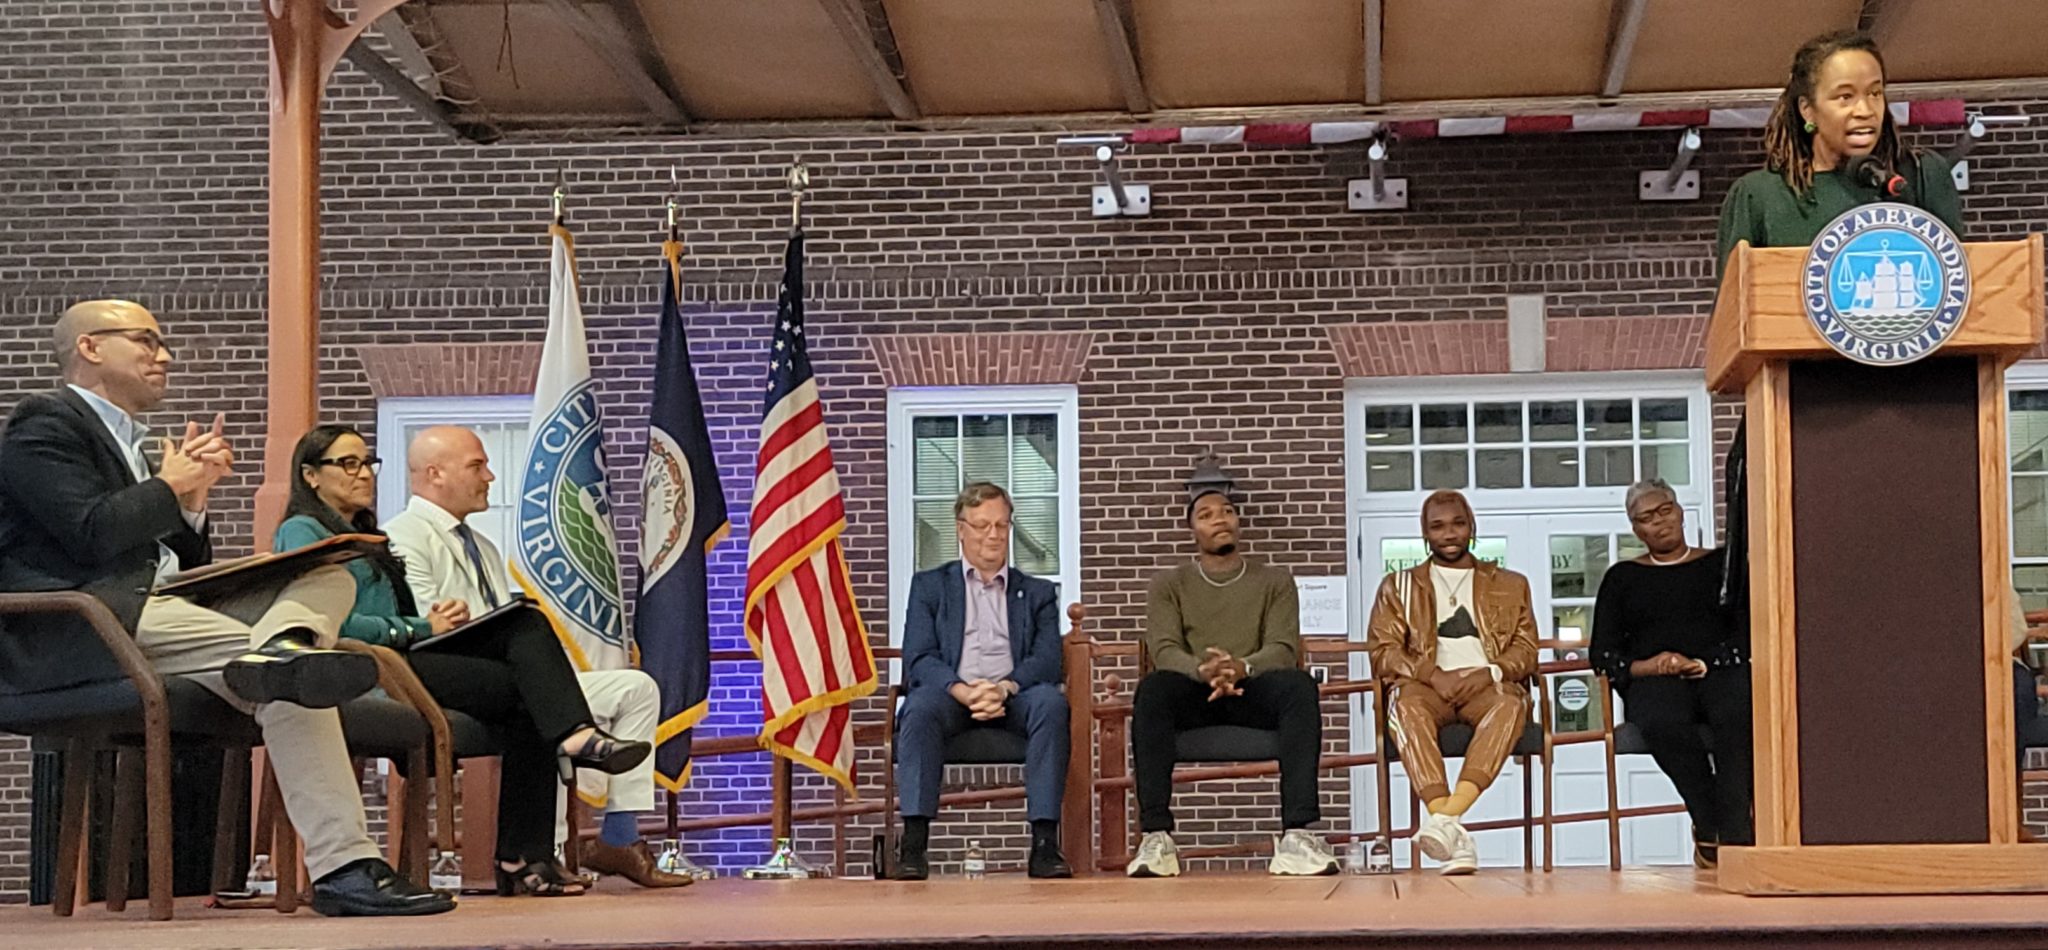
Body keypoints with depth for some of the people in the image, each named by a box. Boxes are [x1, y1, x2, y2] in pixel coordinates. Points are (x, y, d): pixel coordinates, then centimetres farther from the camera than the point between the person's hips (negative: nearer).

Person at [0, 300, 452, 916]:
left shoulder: (126, 440, 31)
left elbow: (188, 565, 25)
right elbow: (93, 534, -16)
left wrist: (193, 501, 7)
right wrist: (171, 485, -2)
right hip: (79, 628, -10)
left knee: (329, 577, -6)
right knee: (289, 686, -31)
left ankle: (279, 650, -38)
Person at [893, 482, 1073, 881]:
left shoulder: (1037, 592, 21)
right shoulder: (929, 585, 18)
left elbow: (1048, 660, 4)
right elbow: (918, 658, 3)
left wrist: (1003, 688, -18)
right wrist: (964, 691, -18)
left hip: (1014, 697, 1)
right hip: (951, 695, -1)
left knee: (1051, 702, -33)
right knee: (921, 706, -35)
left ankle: (1045, 843, -36)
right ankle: (913, 843, -39)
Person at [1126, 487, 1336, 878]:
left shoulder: (1275, 582, 15)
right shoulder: (1169, 584, 15)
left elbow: (1283, 649, -1)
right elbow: (1164, 650, -2)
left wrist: (1243, 668, -25)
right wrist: (1201, 670, -26)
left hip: (1254, 690, 0)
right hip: (1193, 696, 0)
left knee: (1299, 684, -34)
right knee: (1153, 687, -35)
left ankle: (1298, 831, -42)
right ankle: (1155, 836, -41)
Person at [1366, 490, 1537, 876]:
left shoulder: (1510, 585, 24)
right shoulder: (1398, 587, 22)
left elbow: (1526, 651, 12)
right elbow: (1382, 652, 9)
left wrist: (1490, 673, -11)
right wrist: (1434, 675, -11)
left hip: (1486, 687, 1)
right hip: (1428, 686, 0)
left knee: (1510, 703, -37)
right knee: (1407, 705, -38)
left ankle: (1449, 813, -52)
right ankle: (1453, 835, -50)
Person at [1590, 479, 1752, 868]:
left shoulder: (1721, 564, 19)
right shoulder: (1622, 578, 22)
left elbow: (1749, 630, 6)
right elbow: (1603, 654, 13)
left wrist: (1705, 664, -12)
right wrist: (1643, 667, -8)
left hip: (1722, 671, 0)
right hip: (1654, 681, 0)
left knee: (1738, 713, -38)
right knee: (1661, 722, -38)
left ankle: (1732, 832, -38)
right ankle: (1713, 826, -31)